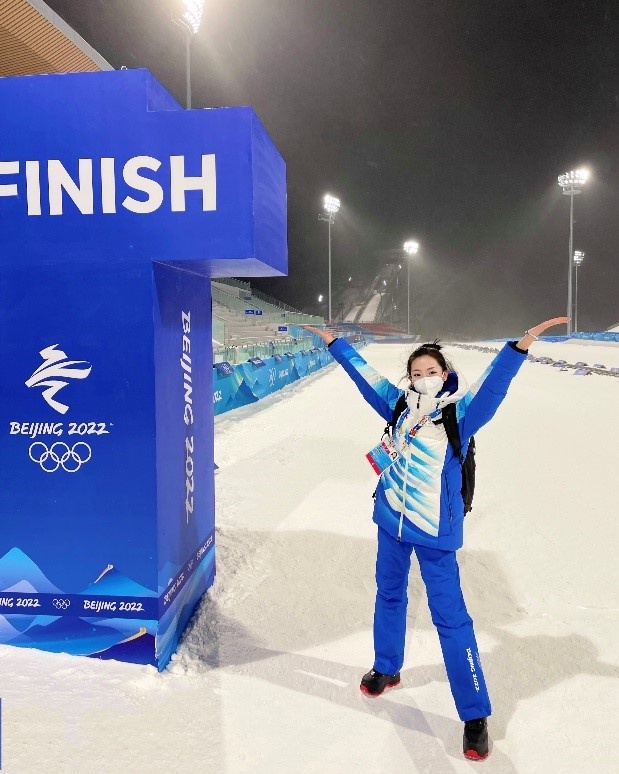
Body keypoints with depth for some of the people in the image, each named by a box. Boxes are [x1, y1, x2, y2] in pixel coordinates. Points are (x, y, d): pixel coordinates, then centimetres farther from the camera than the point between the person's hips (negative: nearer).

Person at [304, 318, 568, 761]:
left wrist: (521, 344, -44)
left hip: (435, 528, -5)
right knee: (389, 595, 21)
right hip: (391, 519, 5)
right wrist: (334, 342, 17)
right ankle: (386, 668, 45)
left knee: (450, 617, 0)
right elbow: (364, 374, 10)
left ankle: (475, 715, 15)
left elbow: (493, 384, -29)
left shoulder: (460, 412, -12)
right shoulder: (401, 406, 0)